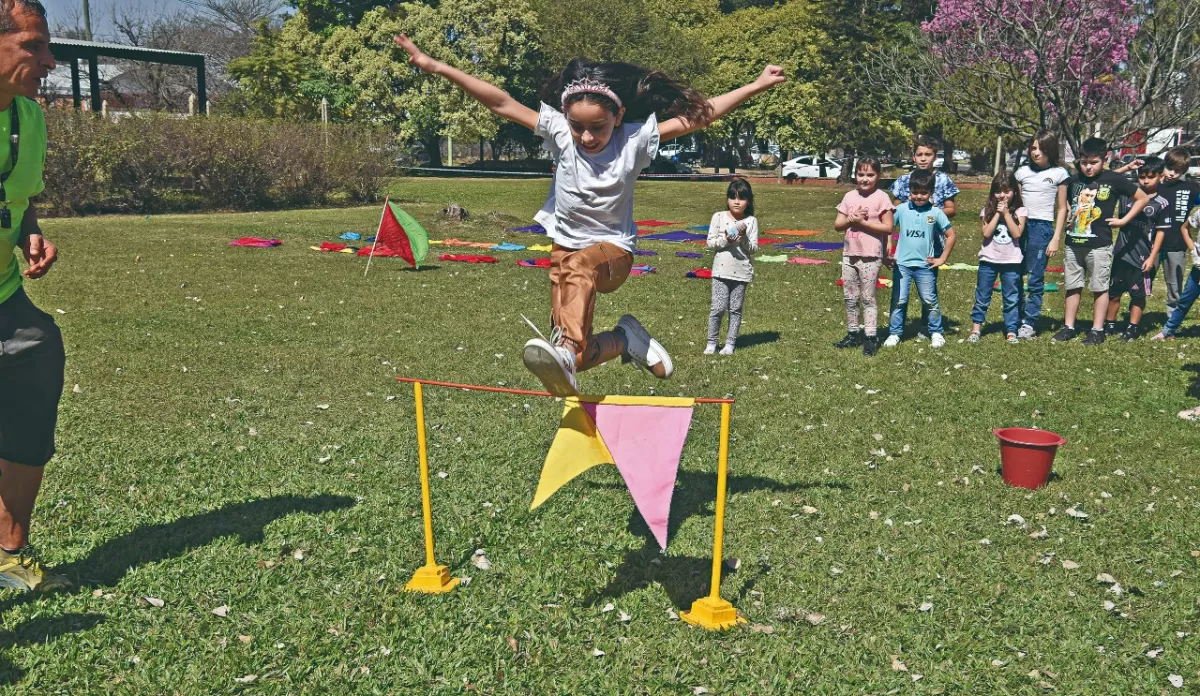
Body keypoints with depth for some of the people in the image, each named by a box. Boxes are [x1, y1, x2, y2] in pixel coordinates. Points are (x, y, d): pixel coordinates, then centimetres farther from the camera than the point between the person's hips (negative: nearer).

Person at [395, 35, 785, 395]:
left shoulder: (636, 139, -14)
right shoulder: (558, 132, -13)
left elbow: (700, 115, -13)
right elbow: (502, 104, -16)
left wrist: (755, 87, -16)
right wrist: (437, 67, -20)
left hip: (614, 250, -3)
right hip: (565, 245, 3)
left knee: (579, 266, -42)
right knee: (579, 361, -5)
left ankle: (565, 349, -58)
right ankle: (627, 339, 20)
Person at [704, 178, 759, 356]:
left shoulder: (751, 221, 0)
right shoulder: (718, 217, 0)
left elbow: (754, 248, -3)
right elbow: (710, 243, -1)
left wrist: (743, 238, -20)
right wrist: (725, 240, -18)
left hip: (742, 271, 1)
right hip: (721, 270, -1)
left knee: (736, 309, 7)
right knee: (718, 308, -4)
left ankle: (730, 343, 15)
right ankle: (711, 342, 9)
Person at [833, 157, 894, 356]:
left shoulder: (881, 198, -7)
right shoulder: (849, 196, 7)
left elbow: (888, 228, -12)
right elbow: (837, 224, 7)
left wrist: (863, 222, -16)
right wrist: (850, 220, -13)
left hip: (870, 257, -6)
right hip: (849, 255, 6)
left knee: (868, 298, -2)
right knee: (850, 298, 11)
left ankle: (870, 338, 3)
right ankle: (853, 334, 21)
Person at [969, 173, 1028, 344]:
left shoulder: (1020, 211, -1)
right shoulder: (988, 210, 2)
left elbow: (1017, 233, -14)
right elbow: (986, 233, -11)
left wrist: (1006, 213, -14)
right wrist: (998, 213, -13)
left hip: (1011, 261, -1)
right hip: (988, 260, 1)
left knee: (1011, 299, 6)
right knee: (982, 298, 6)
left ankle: (1011, 332, 11)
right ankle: (975, 329, 14)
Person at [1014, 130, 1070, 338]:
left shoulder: (1058, 174, 3)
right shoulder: (1023, 171, 10)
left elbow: (1062, 209, 4)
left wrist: (1056, 239, -2)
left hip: (1042, 227, -3)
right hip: (1020, 225, 3)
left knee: (1035, 279, -2)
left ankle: (1029, 324, 4)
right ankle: (1017, 318, 14)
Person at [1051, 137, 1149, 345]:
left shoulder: (1114, 180, -5)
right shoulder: (1074, 180, 6)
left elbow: (1142, 198, 2)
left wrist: (1124, 220, -4)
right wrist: (1056, 238, 15)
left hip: (1099, 244, -4)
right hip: (1073, 243, 4)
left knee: (1100, 287, 3)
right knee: (1072, 286, 10)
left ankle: (1097, 330, 9)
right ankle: (1068, 327, 17)